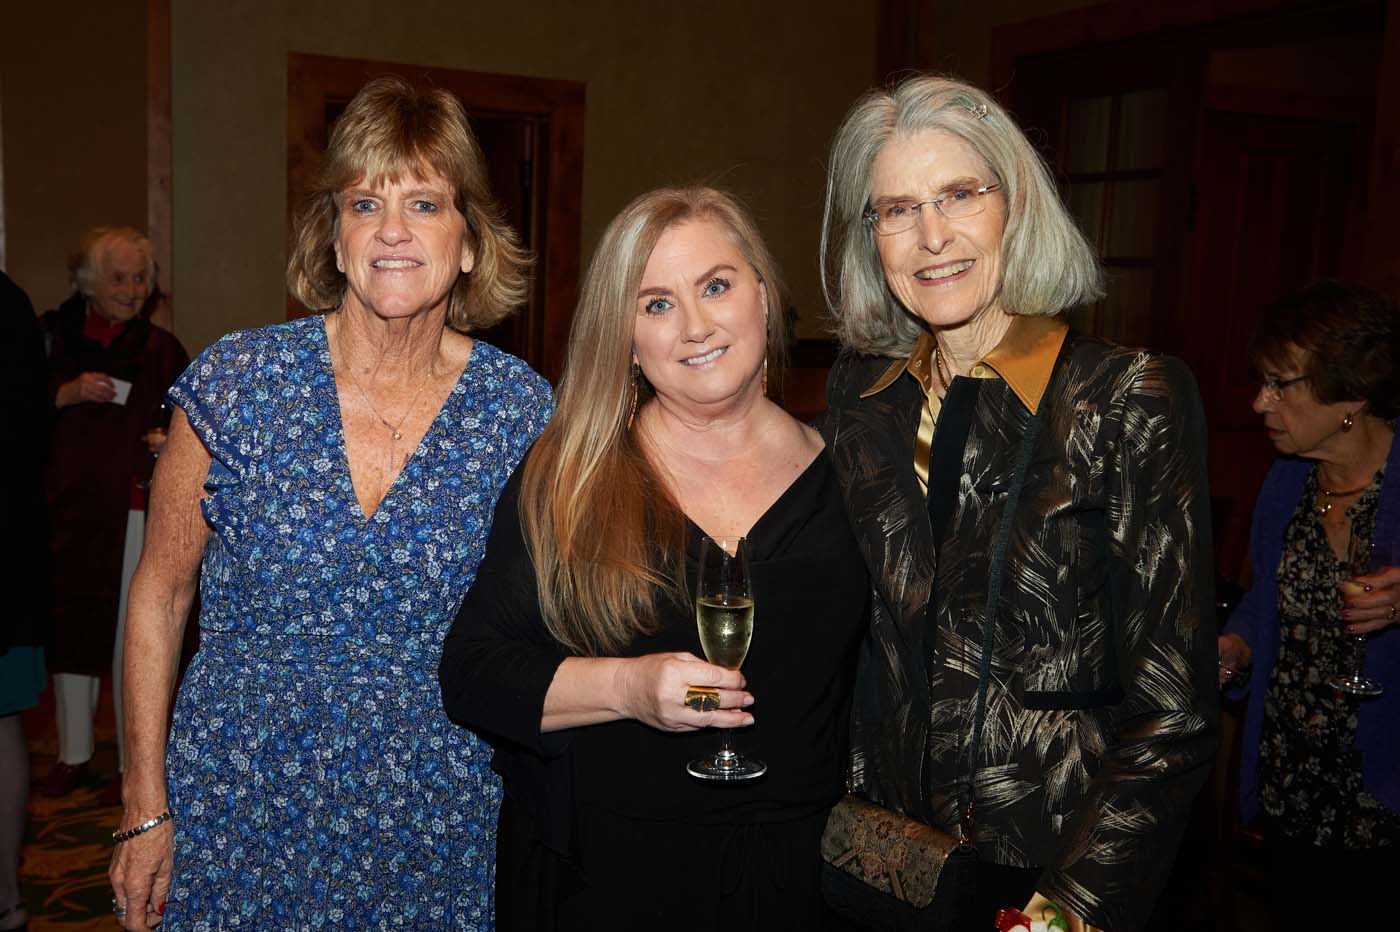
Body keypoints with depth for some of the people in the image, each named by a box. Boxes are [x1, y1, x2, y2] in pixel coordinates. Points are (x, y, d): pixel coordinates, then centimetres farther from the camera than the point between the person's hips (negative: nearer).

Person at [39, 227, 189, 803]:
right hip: (64, 505, 2)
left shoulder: (160, 348, 4)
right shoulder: (52, 336, 6)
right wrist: (68, 393, -12)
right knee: (67, 626, 11)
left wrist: (172, 442, -10)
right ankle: (74, 754, 27)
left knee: (130, 633, 1)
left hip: (132, 510, -2)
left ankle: (134, 763, 13)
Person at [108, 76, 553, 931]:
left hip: (434, 821, 1)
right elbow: (159, 597, 0)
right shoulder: (237, 382, -9)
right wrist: (146, 809, 0)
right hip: (236, 813, 0)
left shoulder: (521, 408, -7)